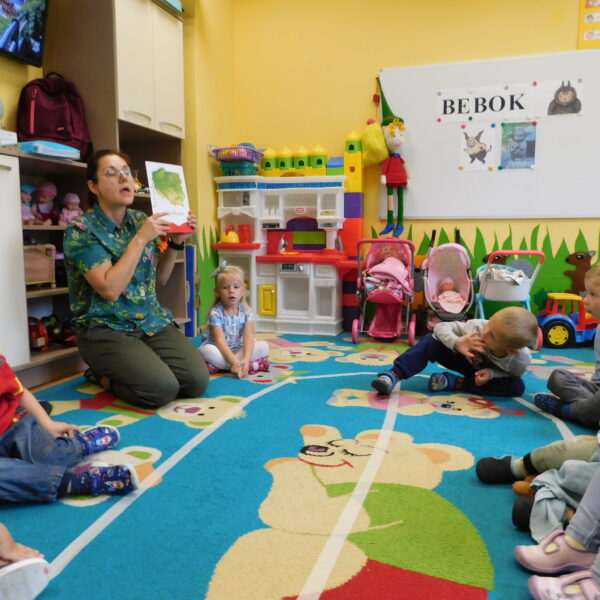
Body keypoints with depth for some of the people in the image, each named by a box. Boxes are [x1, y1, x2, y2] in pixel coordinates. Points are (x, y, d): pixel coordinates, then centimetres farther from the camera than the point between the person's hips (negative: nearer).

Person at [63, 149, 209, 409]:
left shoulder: (141, 220, 8)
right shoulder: (81, 230, -10)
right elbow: (110, 289, -22)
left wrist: (176, 241, 0)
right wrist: (140, 239, -22)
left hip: (153, 322, 6)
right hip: (105, 329, -5)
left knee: (197, 381, -14)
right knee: (162, 389, -25)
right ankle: (102, 376, 5)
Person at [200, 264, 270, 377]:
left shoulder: (246, 311, -5)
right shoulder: (215, 313, -14)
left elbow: (248, 337, -16)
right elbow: (220, 341, -22)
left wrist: (246, 359, -34)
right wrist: (234, 362, -35)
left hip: (239, 350, 3)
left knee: (264, 346, -18)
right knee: (207, 350, -34)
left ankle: (219, 366, -25)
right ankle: (254, 366, -31)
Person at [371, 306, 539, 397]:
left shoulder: (521, 360, -33)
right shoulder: (477, 327, -35)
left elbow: (514, 373, -11)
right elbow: (441, 327, -28)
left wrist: (491, 373, -32)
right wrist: (457, 343, -49)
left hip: (491, 372, 1)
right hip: (466, 358, -1)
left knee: (517, 387, -30)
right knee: (431, 342, -26)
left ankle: (454, 382, -25)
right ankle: (394, 374, -37)